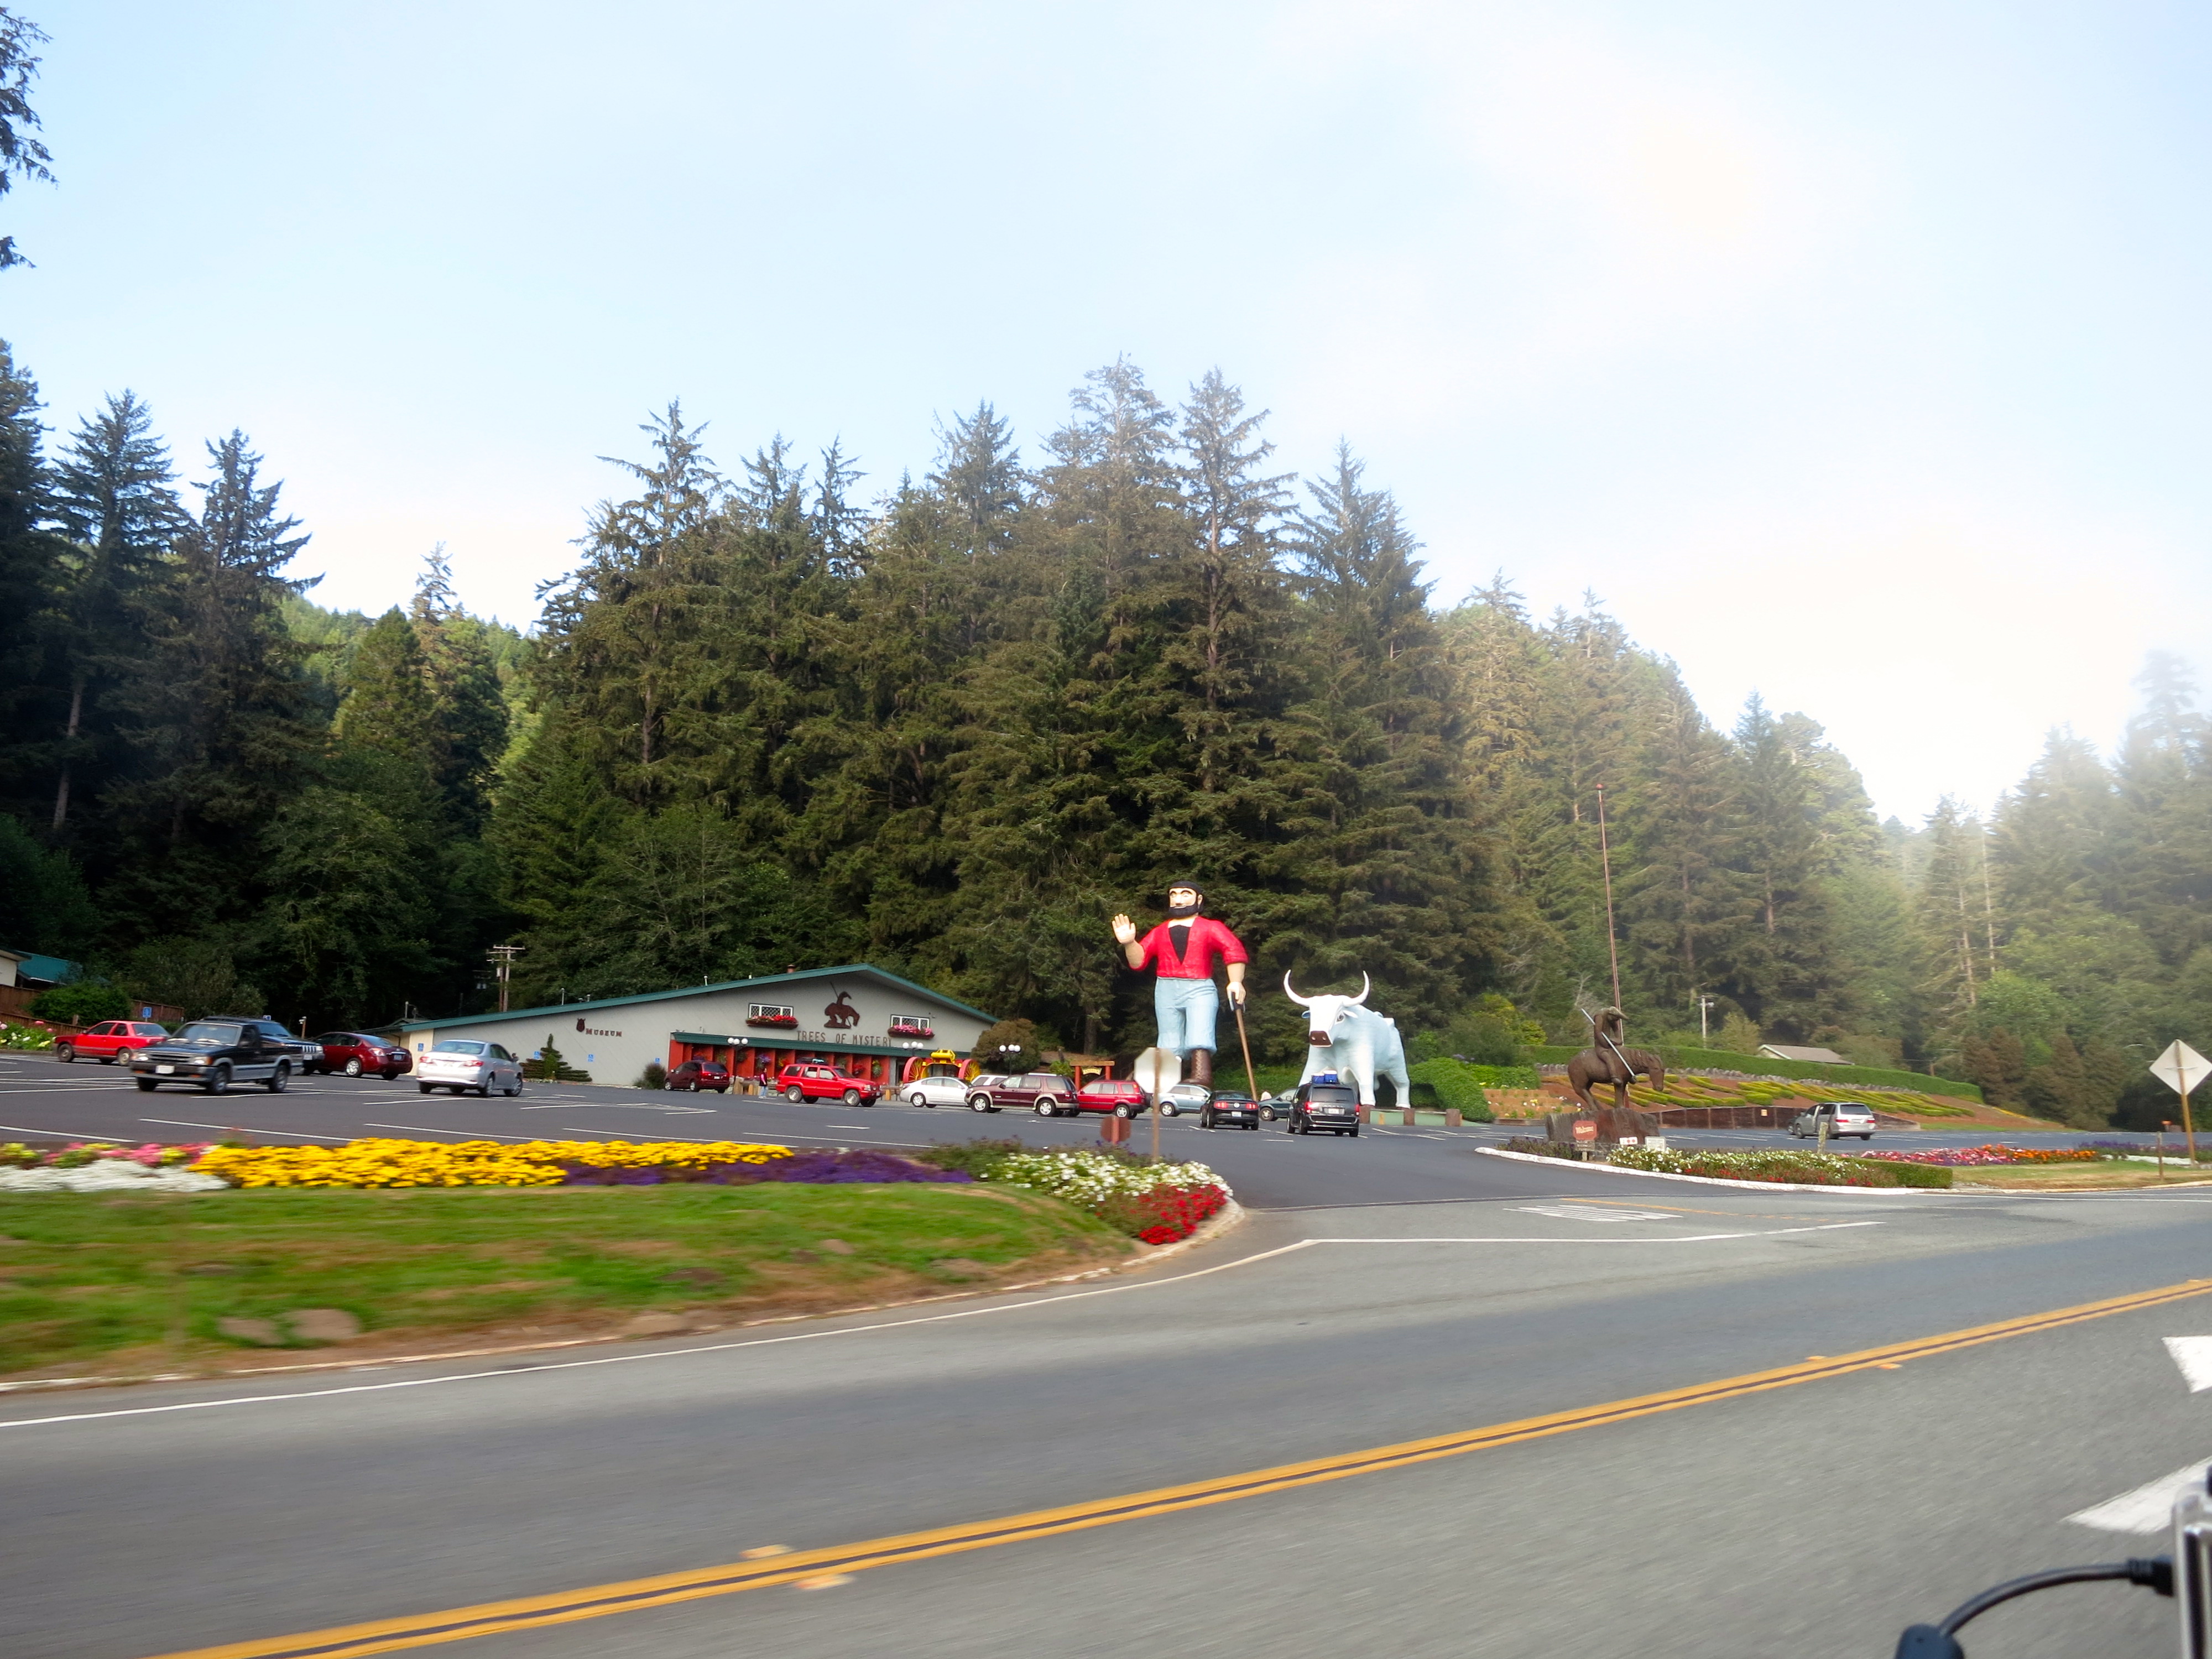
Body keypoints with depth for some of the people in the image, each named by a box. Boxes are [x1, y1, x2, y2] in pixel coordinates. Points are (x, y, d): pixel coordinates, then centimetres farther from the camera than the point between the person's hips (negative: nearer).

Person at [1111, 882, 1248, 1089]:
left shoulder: (1210, 928, 10)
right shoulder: (1160, 932, 20)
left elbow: (1234, 950, -6)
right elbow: (1138, 961, 12)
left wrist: (1236, 982, -21)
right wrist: (1129, 943, -8)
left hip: (1200, 990, -4)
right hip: (1166, 992, 4)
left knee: (1199, 1039, -21)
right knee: (1170, 1046, -1)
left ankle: (1201, 1081, -37)